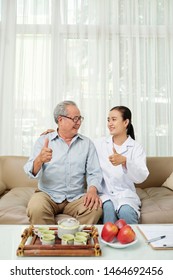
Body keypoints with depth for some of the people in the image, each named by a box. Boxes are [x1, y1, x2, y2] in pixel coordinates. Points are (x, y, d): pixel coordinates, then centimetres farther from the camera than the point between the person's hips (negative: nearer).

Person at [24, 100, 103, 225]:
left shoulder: (87, 143, 8)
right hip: (48, 195, -1)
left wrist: (92, 189, -19)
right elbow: (31, 172, -7)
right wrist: (39, 160, -30)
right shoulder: (43, 140, 3)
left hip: (76, 197, 2)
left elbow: (94, 172, 3)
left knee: (96, 208, -27)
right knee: (36, 208, -31)